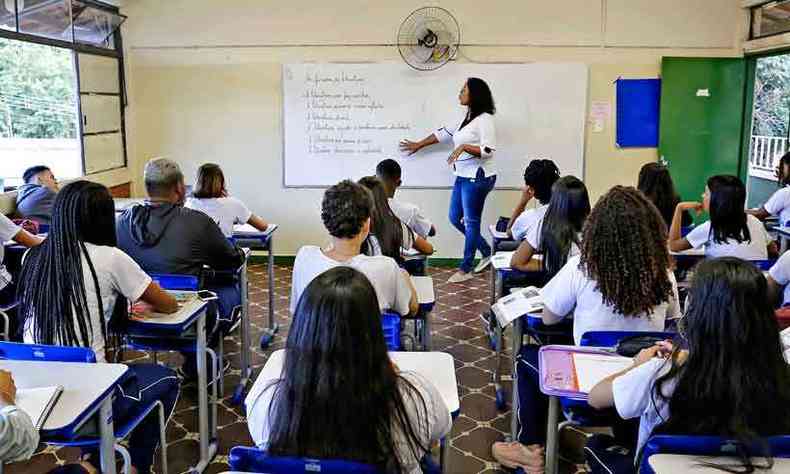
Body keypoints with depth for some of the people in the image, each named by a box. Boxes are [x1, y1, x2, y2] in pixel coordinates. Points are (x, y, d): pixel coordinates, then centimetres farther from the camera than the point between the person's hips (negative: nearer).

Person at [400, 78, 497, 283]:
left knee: (471, 222, -1)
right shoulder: (467, 118, 14)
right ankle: (487, 252, 26)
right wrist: (419, 145, 27)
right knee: (455, 218, 13)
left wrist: (464, 146, -25)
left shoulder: (484, 119, -13)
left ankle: (466, 269, 11)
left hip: (478, 178, -9)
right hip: (463, 176, 9)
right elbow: (444, 133, 23)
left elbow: (489, 150, -20)